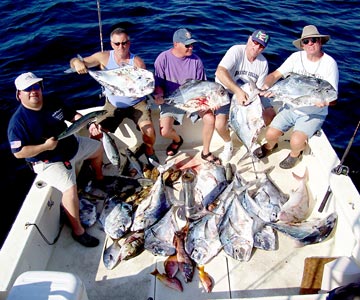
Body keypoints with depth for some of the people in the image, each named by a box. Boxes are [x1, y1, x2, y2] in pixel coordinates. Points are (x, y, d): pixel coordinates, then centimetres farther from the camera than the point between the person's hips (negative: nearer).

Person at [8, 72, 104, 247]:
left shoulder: (53, 104, -2)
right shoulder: (18, 121, -20)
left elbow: (74, 116, 8)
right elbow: (18, 153, -21)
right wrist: (45, 146, -27)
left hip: (72, 145, 8)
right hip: (49, 162, -8)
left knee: (98, 147, 22)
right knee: (70, 189, -29)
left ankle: (99, 178, 45)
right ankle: (77, 231, -12)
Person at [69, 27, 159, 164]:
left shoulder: (137, 61, -12)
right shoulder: (104, 57, -8)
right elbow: (73, 62, -9)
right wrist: (77, 62, -33)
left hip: (137, 103, -1)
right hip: (113, 105, 2)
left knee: (149, 131, -23)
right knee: (95, 131, -13)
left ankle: (149, 151, 12)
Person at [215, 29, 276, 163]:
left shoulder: (263, 63, -5)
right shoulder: (236, 51, -21)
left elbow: (259, 88, 1)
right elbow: (220, 72, -37)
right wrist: (238, 91, -46)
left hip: (249, 94, 5)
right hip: (225, 91, -5)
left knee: (270, 115, -9)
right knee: (220, 124, -26)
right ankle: (228, 143, 9)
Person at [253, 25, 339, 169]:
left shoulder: (329, 63, -12)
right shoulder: (297, 57, -3)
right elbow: (275, 75, -4)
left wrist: (324, 100, -37)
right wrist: (266, 86, -27)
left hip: (314, 114, -3)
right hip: (291, 107, 3)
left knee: (296, 142, -24)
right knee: (270, 134, -10)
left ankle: (295, 154, 15)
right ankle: (269, 146, 30)